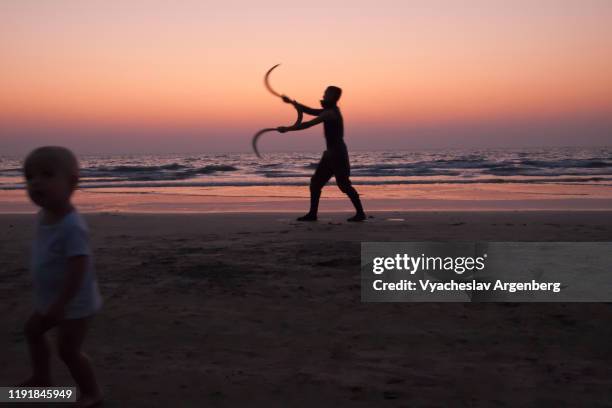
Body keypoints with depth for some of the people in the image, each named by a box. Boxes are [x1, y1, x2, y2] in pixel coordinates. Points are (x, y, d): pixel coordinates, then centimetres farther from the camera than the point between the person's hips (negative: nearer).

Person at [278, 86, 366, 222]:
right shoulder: (330, 111, 15)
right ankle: (312, 213, 11)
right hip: (331, 153, 10)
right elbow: (310, 111, 20)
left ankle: (360, 213, 1)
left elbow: (308, 124, -19)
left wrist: (287, 129, -14)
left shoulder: (330, 113, -15)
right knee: (315, 182, 8)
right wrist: (292, 102, 13)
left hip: (337, 154, -10)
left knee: (344, 185, -6)